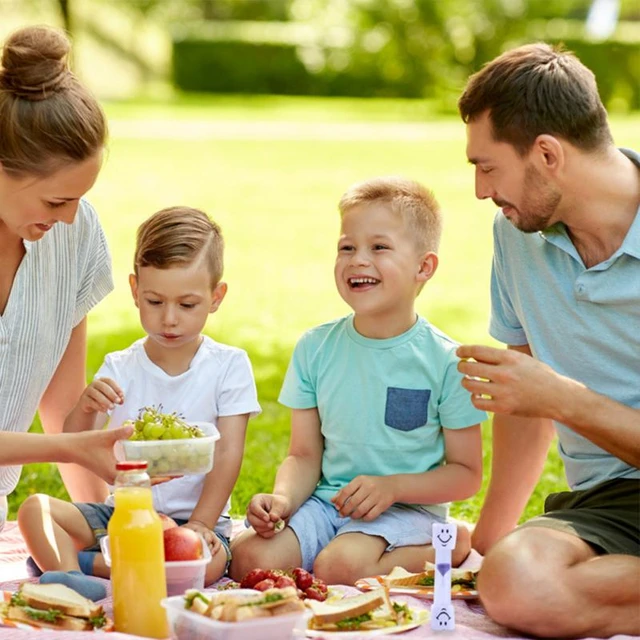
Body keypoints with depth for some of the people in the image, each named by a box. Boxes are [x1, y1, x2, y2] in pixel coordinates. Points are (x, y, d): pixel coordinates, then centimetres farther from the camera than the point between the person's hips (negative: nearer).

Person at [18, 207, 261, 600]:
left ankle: (79, 564, -27)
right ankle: (67, 583, -42)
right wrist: (86, 407, -24)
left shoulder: (229, 366, -2)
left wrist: (200, 525, -18)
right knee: (35, 508, -17)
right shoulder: (119, 369, 4)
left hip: (192, 516, -3)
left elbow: (228, 454, -7)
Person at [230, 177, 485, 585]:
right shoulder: (315, 349, 4)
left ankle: (450, 547, -5)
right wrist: (283, 498, -16)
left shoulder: (444, 361, -7)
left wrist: (392, 486, -18)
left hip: (408, 509, -5)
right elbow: (305, 456, 6)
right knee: (250, 559, -20)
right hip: (327, 502, 5)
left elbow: (467, 473, -3)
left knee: (338, 567, -33)